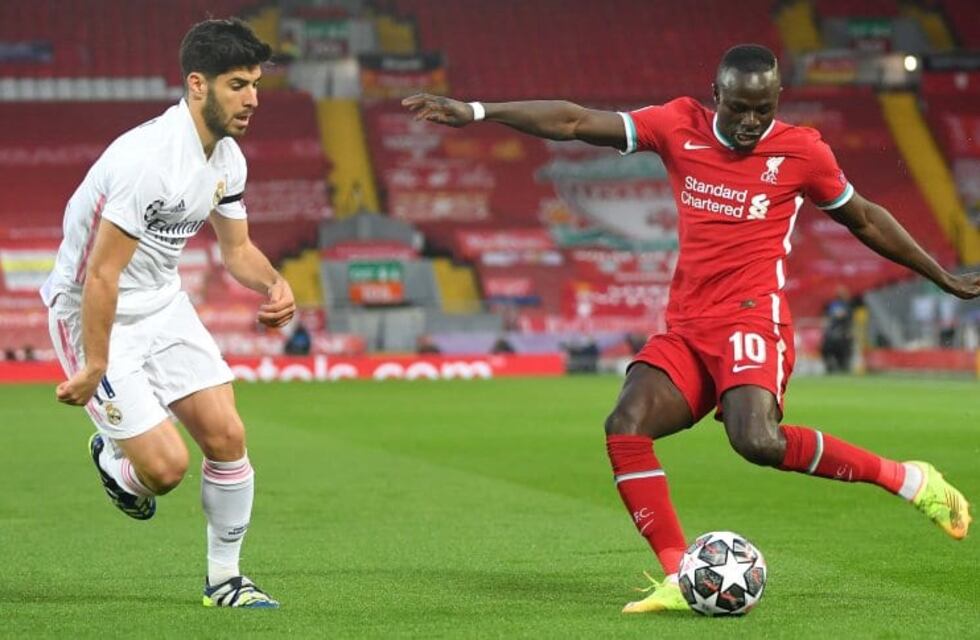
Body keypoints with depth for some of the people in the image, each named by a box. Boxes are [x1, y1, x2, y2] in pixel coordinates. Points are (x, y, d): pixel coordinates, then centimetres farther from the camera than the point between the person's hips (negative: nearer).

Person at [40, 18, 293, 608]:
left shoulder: (228, 157, -1)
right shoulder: (149, 157, -29)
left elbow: (236, 248, 13)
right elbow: (101, 275, -27)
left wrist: (274, 284, -8)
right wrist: (95, 370, -23)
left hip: (163, 304, 8)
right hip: (92, 313, -8)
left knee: (227, 437, -2)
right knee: (166, 465, -13)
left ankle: (225, 579, 15)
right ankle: (111, 457, 23)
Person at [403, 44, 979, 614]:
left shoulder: (802, 151, 0)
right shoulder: (681, 127, 5)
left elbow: (865, 220, 15)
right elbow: (576, 123, 4)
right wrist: (477, 112, -1)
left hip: (752, 322, -4)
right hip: (686, 330, 4)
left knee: (757, 440, -30)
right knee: (625, 426, -19)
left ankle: (907, 479, -10)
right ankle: (680, 579, -14)